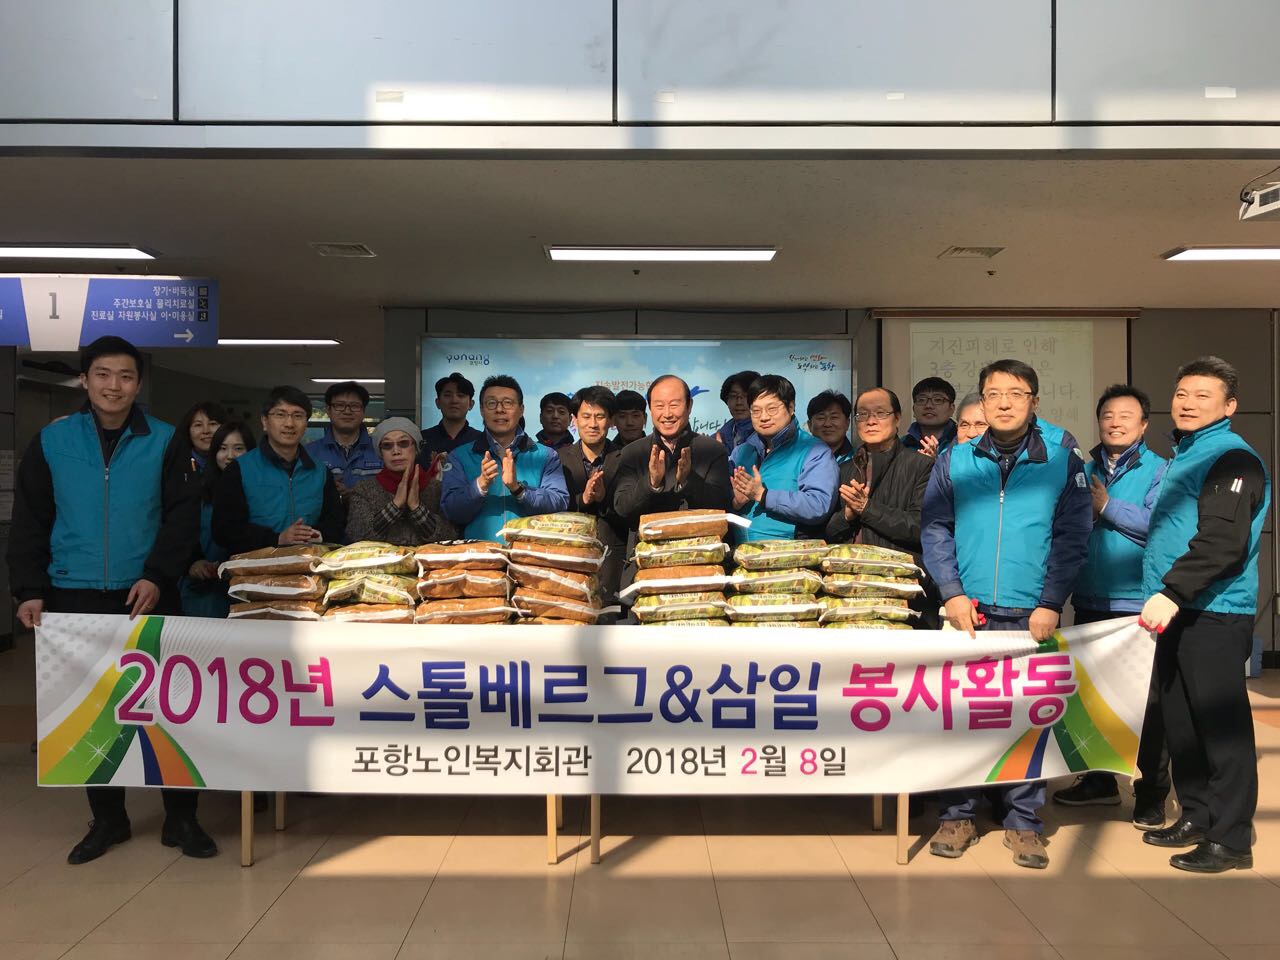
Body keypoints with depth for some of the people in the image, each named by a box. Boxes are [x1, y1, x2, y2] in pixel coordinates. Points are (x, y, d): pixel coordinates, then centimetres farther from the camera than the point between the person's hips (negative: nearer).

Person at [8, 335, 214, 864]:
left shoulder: (164, 441, 0)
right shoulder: (51, 441, 3)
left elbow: (183, 514, -3)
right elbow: (29, 522, 5)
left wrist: (157, 576, -13)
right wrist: (29, 591, -3)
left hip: (147, 595, -2)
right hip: (73, 598, 2)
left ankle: (180, 816, 14)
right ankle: (107, 818, 26)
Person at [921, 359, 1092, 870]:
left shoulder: (1063, 460, 1)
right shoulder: (954, 461, 4)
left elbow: (1072, 537, 0)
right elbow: (934, 530, 4)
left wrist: (1051, 604, -8)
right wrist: (952, 593, -6)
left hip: (1031, 615, -1)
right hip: (968, 612, 1)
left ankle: (1023, 821, 21)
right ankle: (957, 815, 20)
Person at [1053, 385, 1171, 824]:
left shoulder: (1159, 471, -3)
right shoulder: (1084, 470, 10)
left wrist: (1107, 507, -17)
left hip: (1139, 603, -5)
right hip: (1090, 602, 5)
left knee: (1147, 702, 3)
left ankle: (1151, 793, 17)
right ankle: (1100, 779, 31)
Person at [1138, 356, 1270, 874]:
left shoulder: (1233, 459, -10)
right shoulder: (1181, 457, 18)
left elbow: (1223, 542, -22)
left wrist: (1172, 591, -27)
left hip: (1213, 615, -9)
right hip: (1178, 611, 9)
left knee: (1222, 726, -3)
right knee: (1182, 723, 15)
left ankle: (1231, 838, 6)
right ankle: (1196, 816, 26)